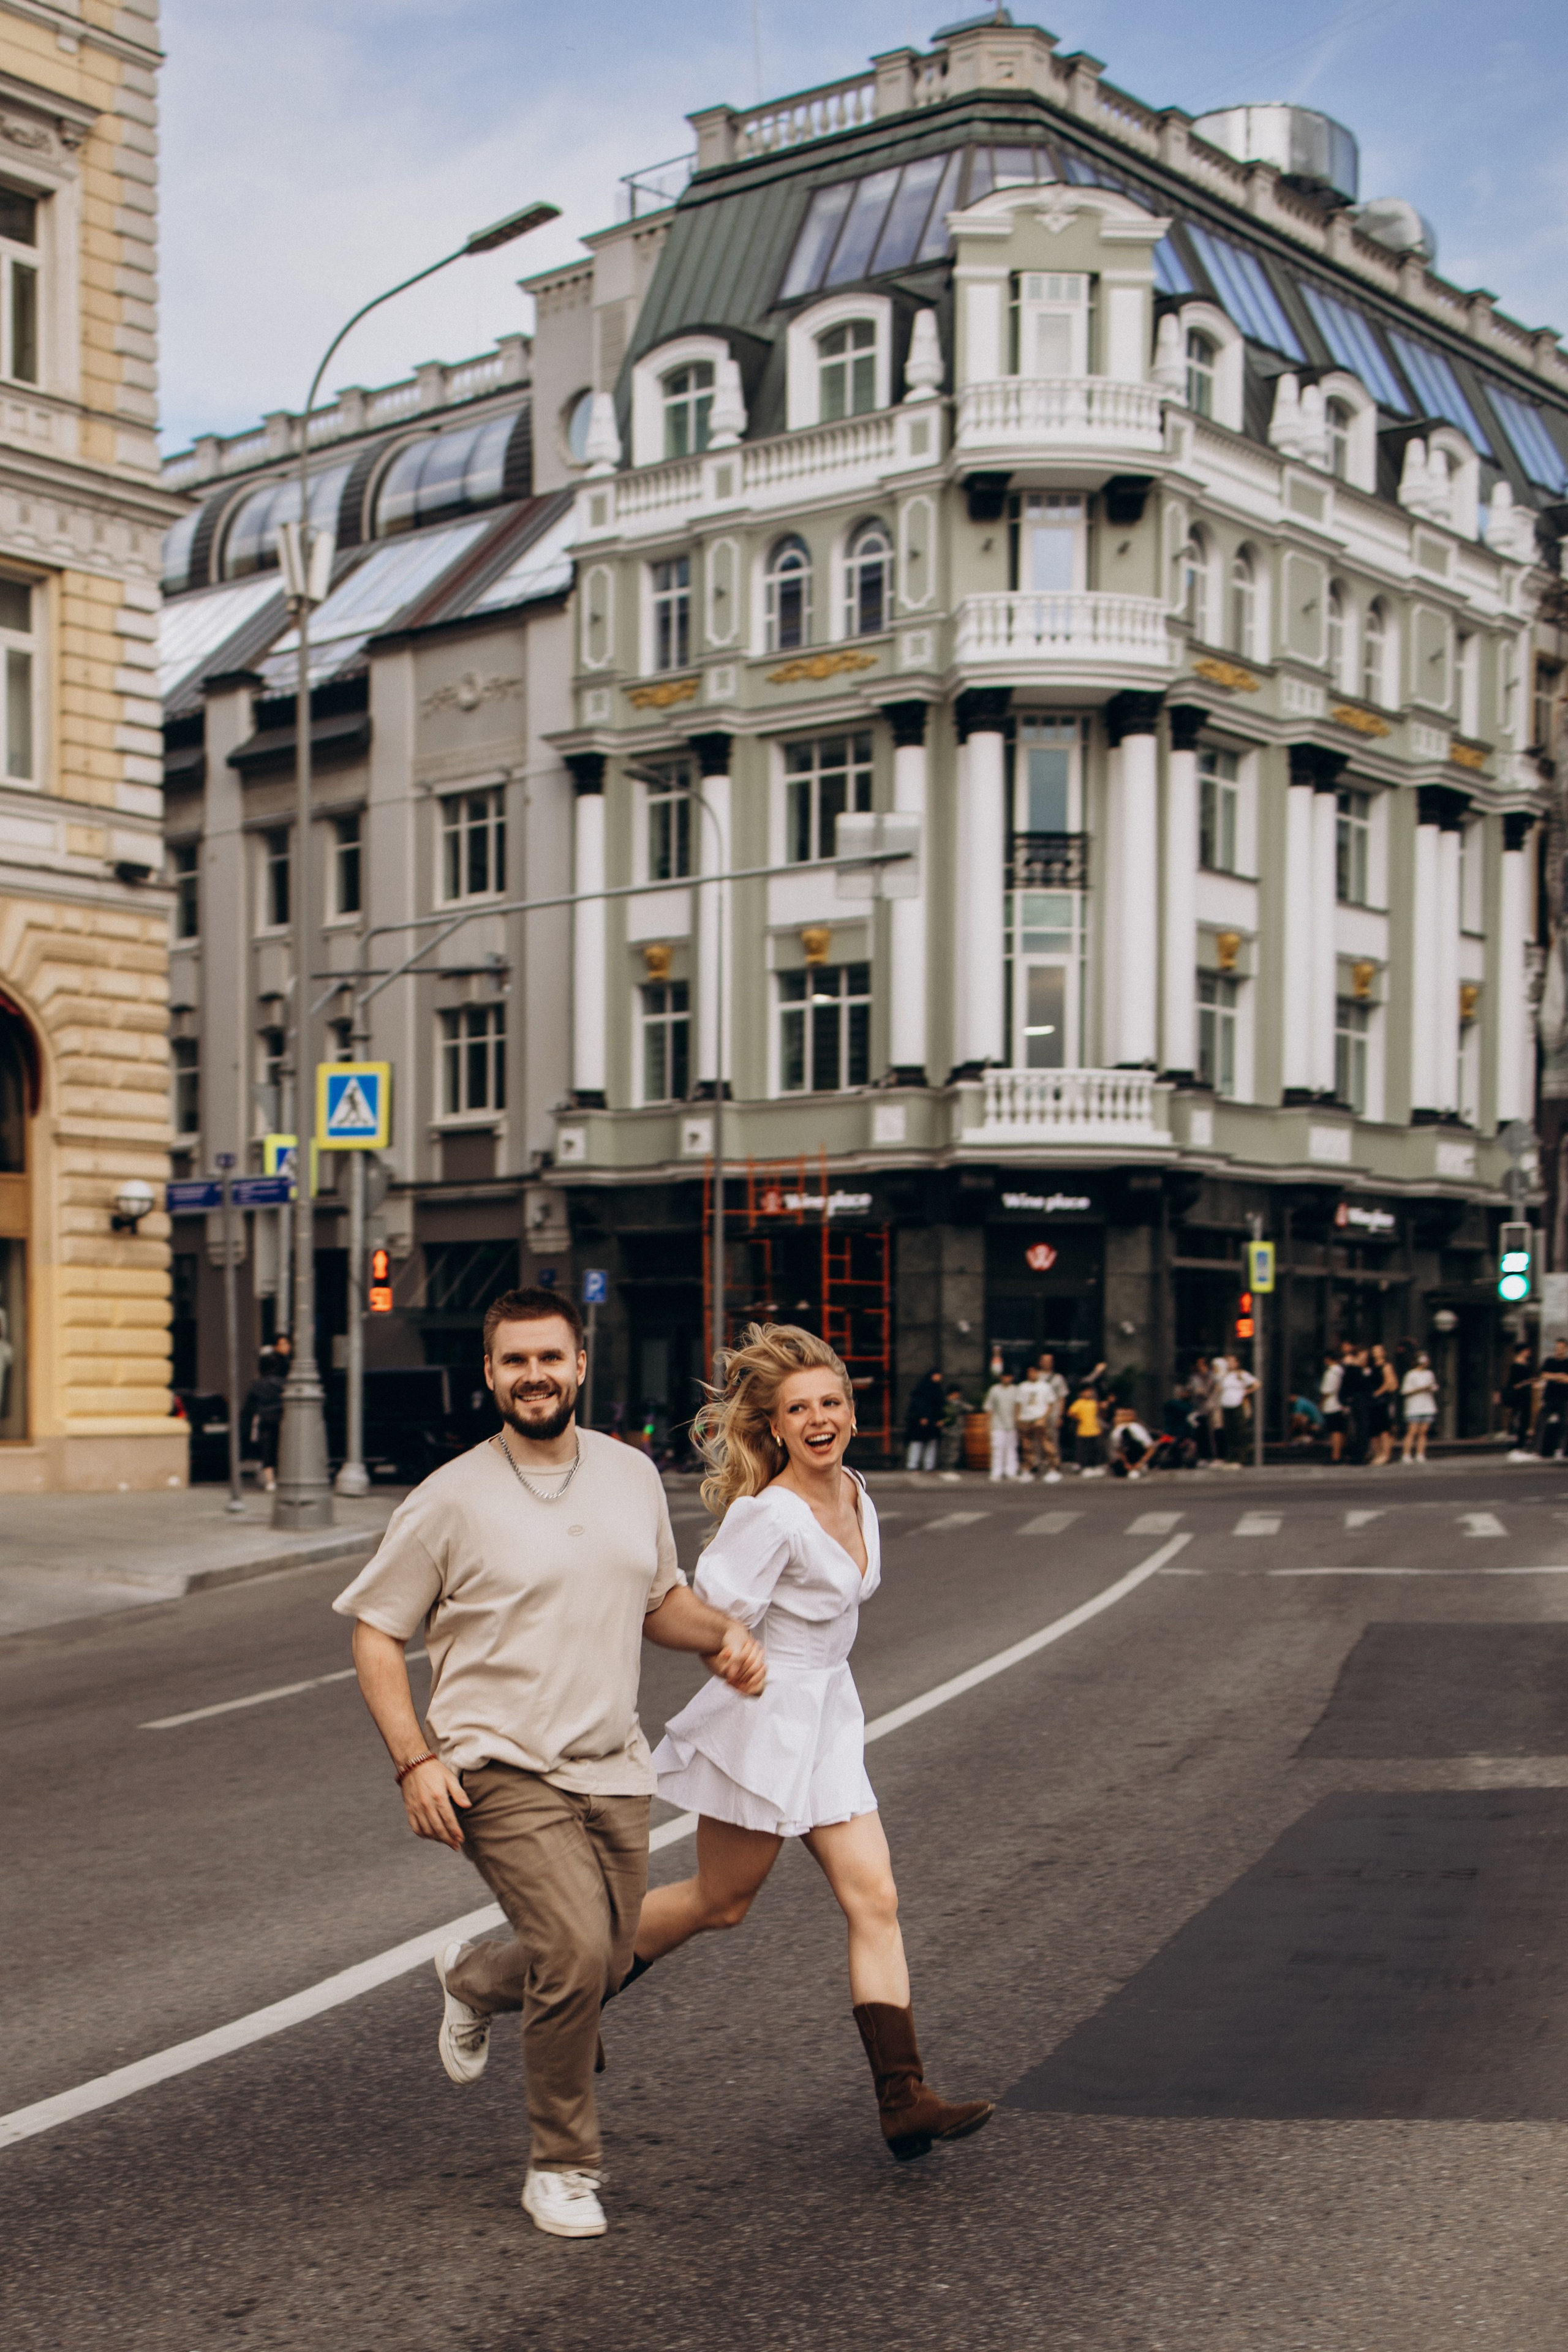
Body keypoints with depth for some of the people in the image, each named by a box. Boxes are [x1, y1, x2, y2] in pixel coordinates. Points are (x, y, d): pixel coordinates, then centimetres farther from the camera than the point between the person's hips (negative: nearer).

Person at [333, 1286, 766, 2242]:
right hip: (501, 1768, -5)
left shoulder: (633, 1474, 6)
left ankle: (474, 1978, 46)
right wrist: (414, 1759, -13)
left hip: (613, 1768, 5)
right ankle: (562, 2168, 3)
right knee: (576, 1953, -19)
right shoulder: (453, 1500, -8)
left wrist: (723, 1631, -1)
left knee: (606, 1964, 12)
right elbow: (376, 1632, -2)